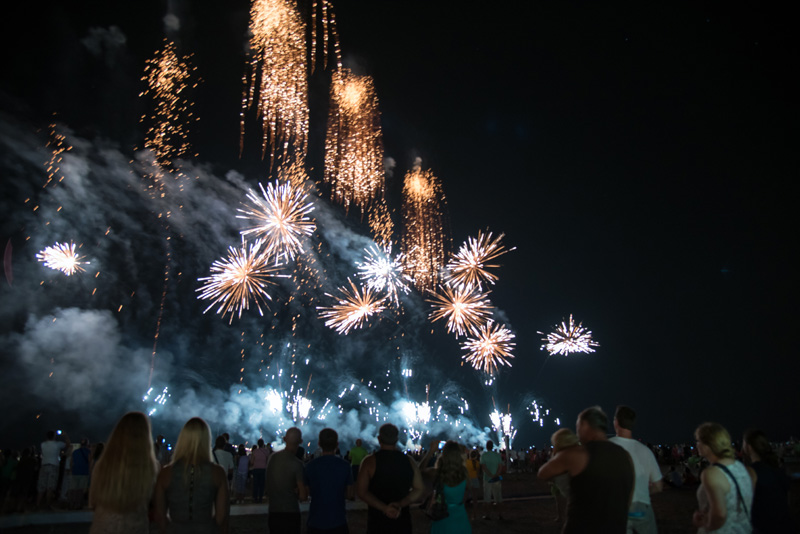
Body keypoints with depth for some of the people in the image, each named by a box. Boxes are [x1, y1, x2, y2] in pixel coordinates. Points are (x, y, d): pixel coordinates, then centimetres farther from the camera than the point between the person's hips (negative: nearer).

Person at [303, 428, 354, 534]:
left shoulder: (311, 465, -9)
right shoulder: (345, 466, -9)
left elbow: (307, 492, 1)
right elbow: (349, 495, -3)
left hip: (315, 521, 1)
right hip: (338, 520, 0)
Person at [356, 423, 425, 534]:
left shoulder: (369, 461, -9)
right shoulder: (409, 461, 0)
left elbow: (361, 491, -16)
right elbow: (419, 490, -1)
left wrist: (384, 508, -18)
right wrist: (401, 504, -10)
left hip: (377, 520, -2)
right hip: (402, 520, 2)